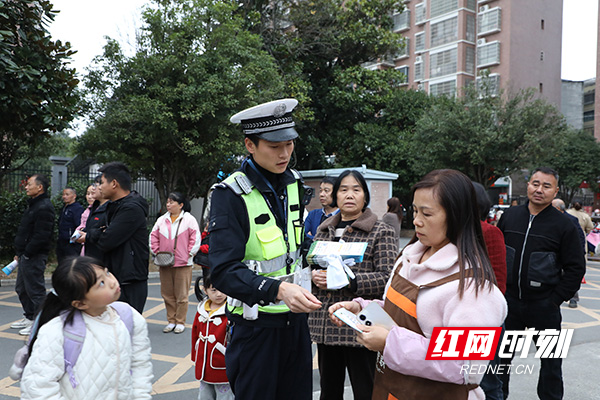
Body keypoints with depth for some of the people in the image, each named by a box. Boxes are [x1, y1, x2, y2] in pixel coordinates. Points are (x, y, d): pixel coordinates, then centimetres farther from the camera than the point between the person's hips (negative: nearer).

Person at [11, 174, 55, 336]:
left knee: (35, 289, -3)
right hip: (26, 255, 11)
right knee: (21, 288, 19)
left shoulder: (44, 207, -18)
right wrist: (20, 253, 16)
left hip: (34, 256, -11)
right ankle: (29, 318, 31)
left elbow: (41, 236, -24)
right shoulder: (33, 204, 17)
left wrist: (27, 253, -19)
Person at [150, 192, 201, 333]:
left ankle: (180, 322, 13)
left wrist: (188, 254, -7)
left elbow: (195, 238, -5)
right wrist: (156, 253, 5)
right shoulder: (161, 220, 9)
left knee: (181, 295, 1)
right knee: (167, 294, 9)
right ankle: (171, 321, 20)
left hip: (183, 264, -4)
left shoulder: (189, 219, -4)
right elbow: (153, 237, 14)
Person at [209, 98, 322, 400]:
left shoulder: (294, 183, 6)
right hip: (256, 326, -6)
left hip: (295, 318, 6)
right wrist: (278, 289, -36)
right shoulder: (230, 194, -15)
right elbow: (224, 270, -23)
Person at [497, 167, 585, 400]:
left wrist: (556, 299, -9)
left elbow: (575, 268, -3)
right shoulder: (509, 216, 2)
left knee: (550, 359, 13)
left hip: (544, 305, -2)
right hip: (508, 301, 3)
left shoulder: (563, 225, -6)